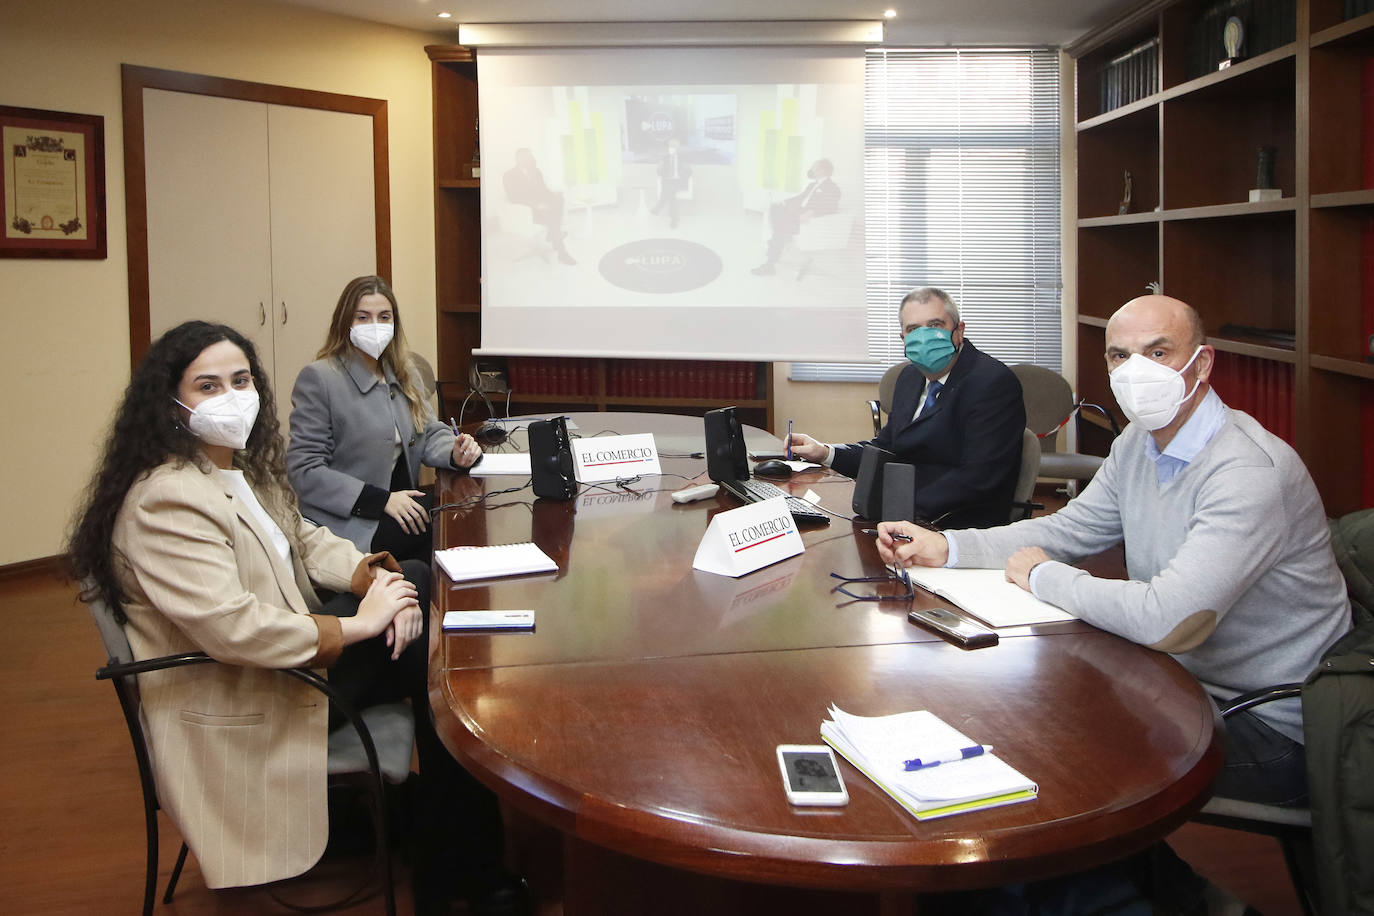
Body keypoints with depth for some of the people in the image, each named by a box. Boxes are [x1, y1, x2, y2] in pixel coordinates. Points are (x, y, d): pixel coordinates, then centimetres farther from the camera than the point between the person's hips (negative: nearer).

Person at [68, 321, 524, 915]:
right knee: (435, 652, -11)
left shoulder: (243, 469, 8)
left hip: (285, 645, 10)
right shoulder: (167, 502, -23)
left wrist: (374, 574, -6)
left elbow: (306, 542, 15)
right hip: (239, 708, -10)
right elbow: (230, 626, -32)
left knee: (419, 580, 1)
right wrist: (356, 624, -24)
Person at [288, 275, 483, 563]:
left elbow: (430, 432, 19)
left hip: (400, 504, 7)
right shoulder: (318, 378, -7)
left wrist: (455, 453, -8)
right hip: (349, 522, -7)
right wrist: (383, 500, -20)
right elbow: (304, 471, -12)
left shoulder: (403, 375, 16)